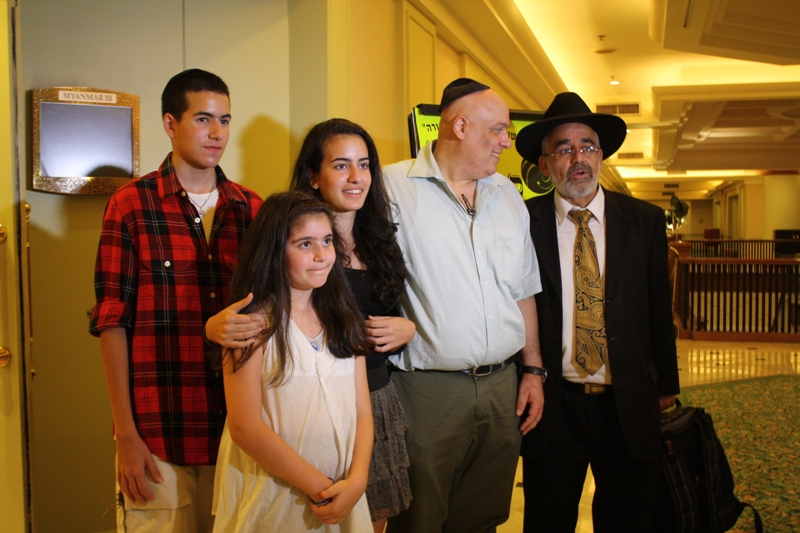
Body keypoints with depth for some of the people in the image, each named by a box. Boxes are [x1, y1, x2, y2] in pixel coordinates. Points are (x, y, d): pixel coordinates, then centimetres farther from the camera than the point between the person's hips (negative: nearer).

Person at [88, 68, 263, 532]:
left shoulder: (251, 208, 7)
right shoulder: (131, 205, -2)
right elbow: (112, 321, -3)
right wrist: (126, 434, -8)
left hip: (237, 428, 3)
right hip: (158, 433, -3)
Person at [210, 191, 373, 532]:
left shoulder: (343, 320, 5)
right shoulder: (254, 324, -11)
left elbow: (362, 413, 3)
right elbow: (245, 428, -16)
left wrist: (356, 481, -11)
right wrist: (320, 487, -14)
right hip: (272, 503, -4)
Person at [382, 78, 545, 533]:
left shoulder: (508, 196, 13)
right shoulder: (395, 188, -7)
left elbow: (524, 292, 15)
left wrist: (533, 369, 13)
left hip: (502, 387, 6)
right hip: (427, 390, -5)